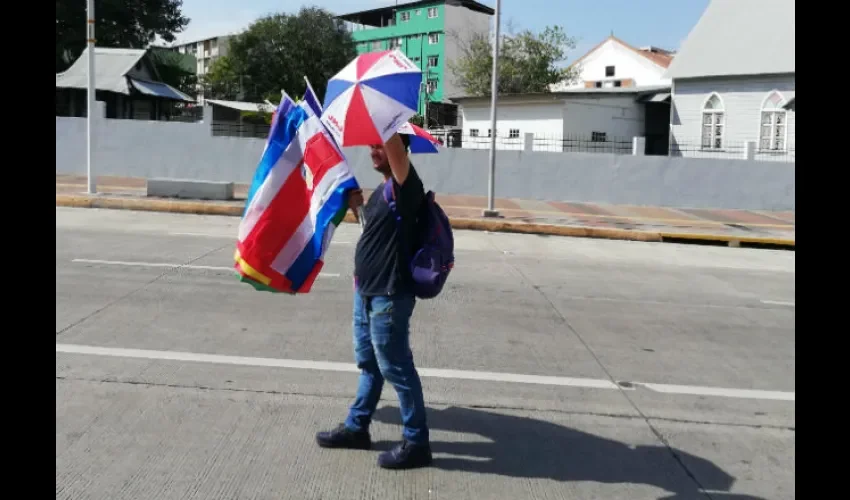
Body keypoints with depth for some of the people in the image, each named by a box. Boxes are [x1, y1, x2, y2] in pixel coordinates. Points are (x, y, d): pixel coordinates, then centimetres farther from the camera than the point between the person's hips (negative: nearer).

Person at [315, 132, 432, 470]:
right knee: (369, 364, 19)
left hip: (389, 297, -10)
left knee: (396, 368, -1)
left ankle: (416, 443, 11)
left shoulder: (406, 186, -16)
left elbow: (394, 141, -32)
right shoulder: (382, 191, 14)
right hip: (367, 292, 10)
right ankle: (356, 428, 33)